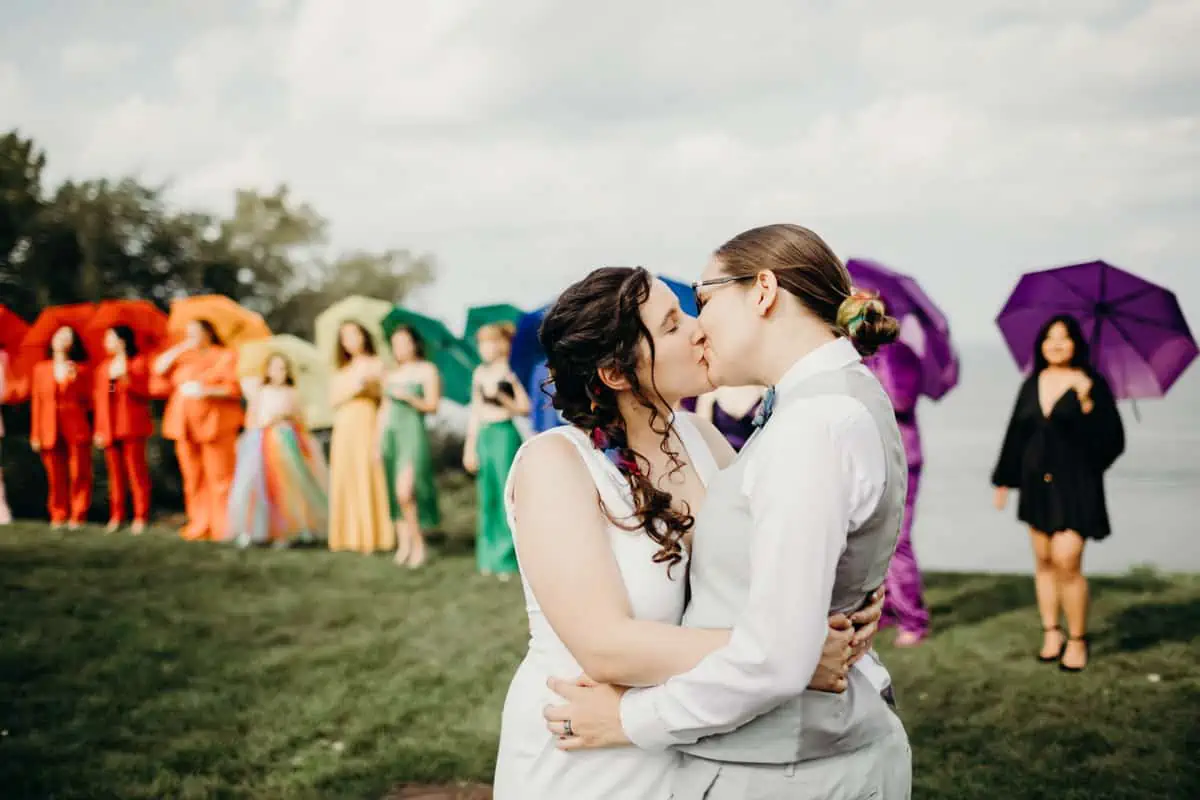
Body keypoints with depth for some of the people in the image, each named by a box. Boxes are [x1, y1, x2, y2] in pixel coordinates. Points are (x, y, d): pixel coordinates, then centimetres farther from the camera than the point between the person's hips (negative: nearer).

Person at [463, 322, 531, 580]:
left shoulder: (509, 374, -5)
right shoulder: (480, 374, 12)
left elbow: (525, 408, -7)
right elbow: (475, 411, 16)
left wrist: (500, 396, -20)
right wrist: (470, 446, 14)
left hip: (505, 435, -6)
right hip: (484, 436, 6)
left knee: (507, 495, -4)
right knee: (486, 496, 7)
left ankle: (507, 558, 3)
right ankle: (489, 558, 15)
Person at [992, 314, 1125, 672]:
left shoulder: (1091, 385, -5)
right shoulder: (1032, 385, 9)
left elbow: (1112, 440, -12)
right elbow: (1016, 434, 14)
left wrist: (1087, 403, -24)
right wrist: (1004, 481, 14)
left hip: (1075, 485, -5)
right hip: (1036, 482, 5)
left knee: (1067, 562, -11)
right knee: (1044, 562, 9)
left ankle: (1077, 639, 4)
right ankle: (1051, 633, 21)